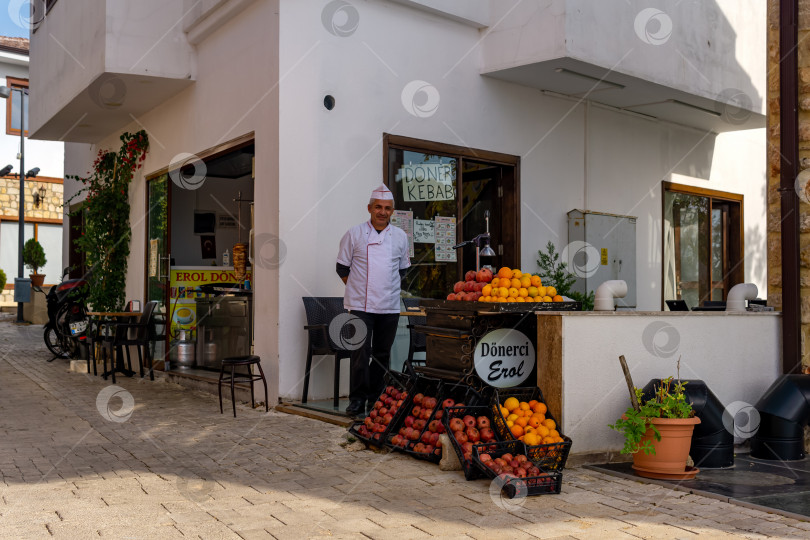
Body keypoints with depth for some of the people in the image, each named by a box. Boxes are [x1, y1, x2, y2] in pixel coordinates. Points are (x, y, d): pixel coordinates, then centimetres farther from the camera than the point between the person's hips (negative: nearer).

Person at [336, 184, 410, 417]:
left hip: (389, 306, 3)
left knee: (382, 353, 8)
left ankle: (375, 397, 20)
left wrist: (391, 290, 11)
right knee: (361, 351, -10)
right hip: (361, 304, -3)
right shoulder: (354, 234, 0)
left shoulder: (400, 236, 9)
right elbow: (342, 268, 5)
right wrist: (358, 288, 2)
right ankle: (357, 399, -1)